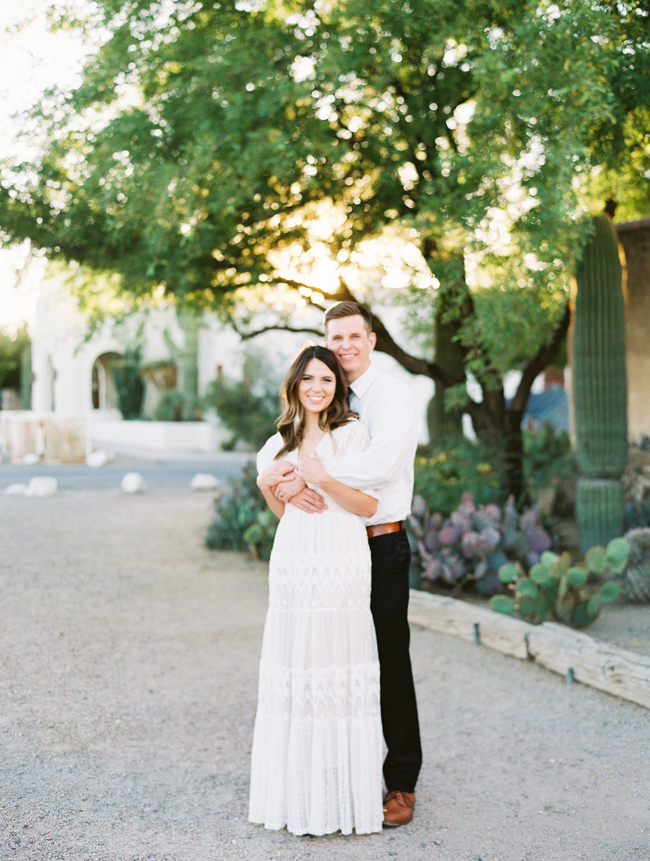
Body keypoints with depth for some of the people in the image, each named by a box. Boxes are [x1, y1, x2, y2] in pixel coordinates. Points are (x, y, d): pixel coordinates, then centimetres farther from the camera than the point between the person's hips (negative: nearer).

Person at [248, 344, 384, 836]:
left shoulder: (351, 433, -2)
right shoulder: (283, 441, 15)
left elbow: (369, 505, -6)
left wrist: (322, 479, -17)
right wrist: (267, 486, 2)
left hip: (340, 566, -6)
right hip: (292, 564, 6)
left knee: (337, 673, -5)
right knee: (294, 670, 7)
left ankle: (341, 798, 5)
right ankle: (297, 791, 18)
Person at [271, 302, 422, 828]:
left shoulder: (394, 396, -8)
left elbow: (383, 461, -26)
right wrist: (288, 484, -18)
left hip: (382, 545, -6)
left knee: (389, 666, 1)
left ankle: (402, 784, 13)